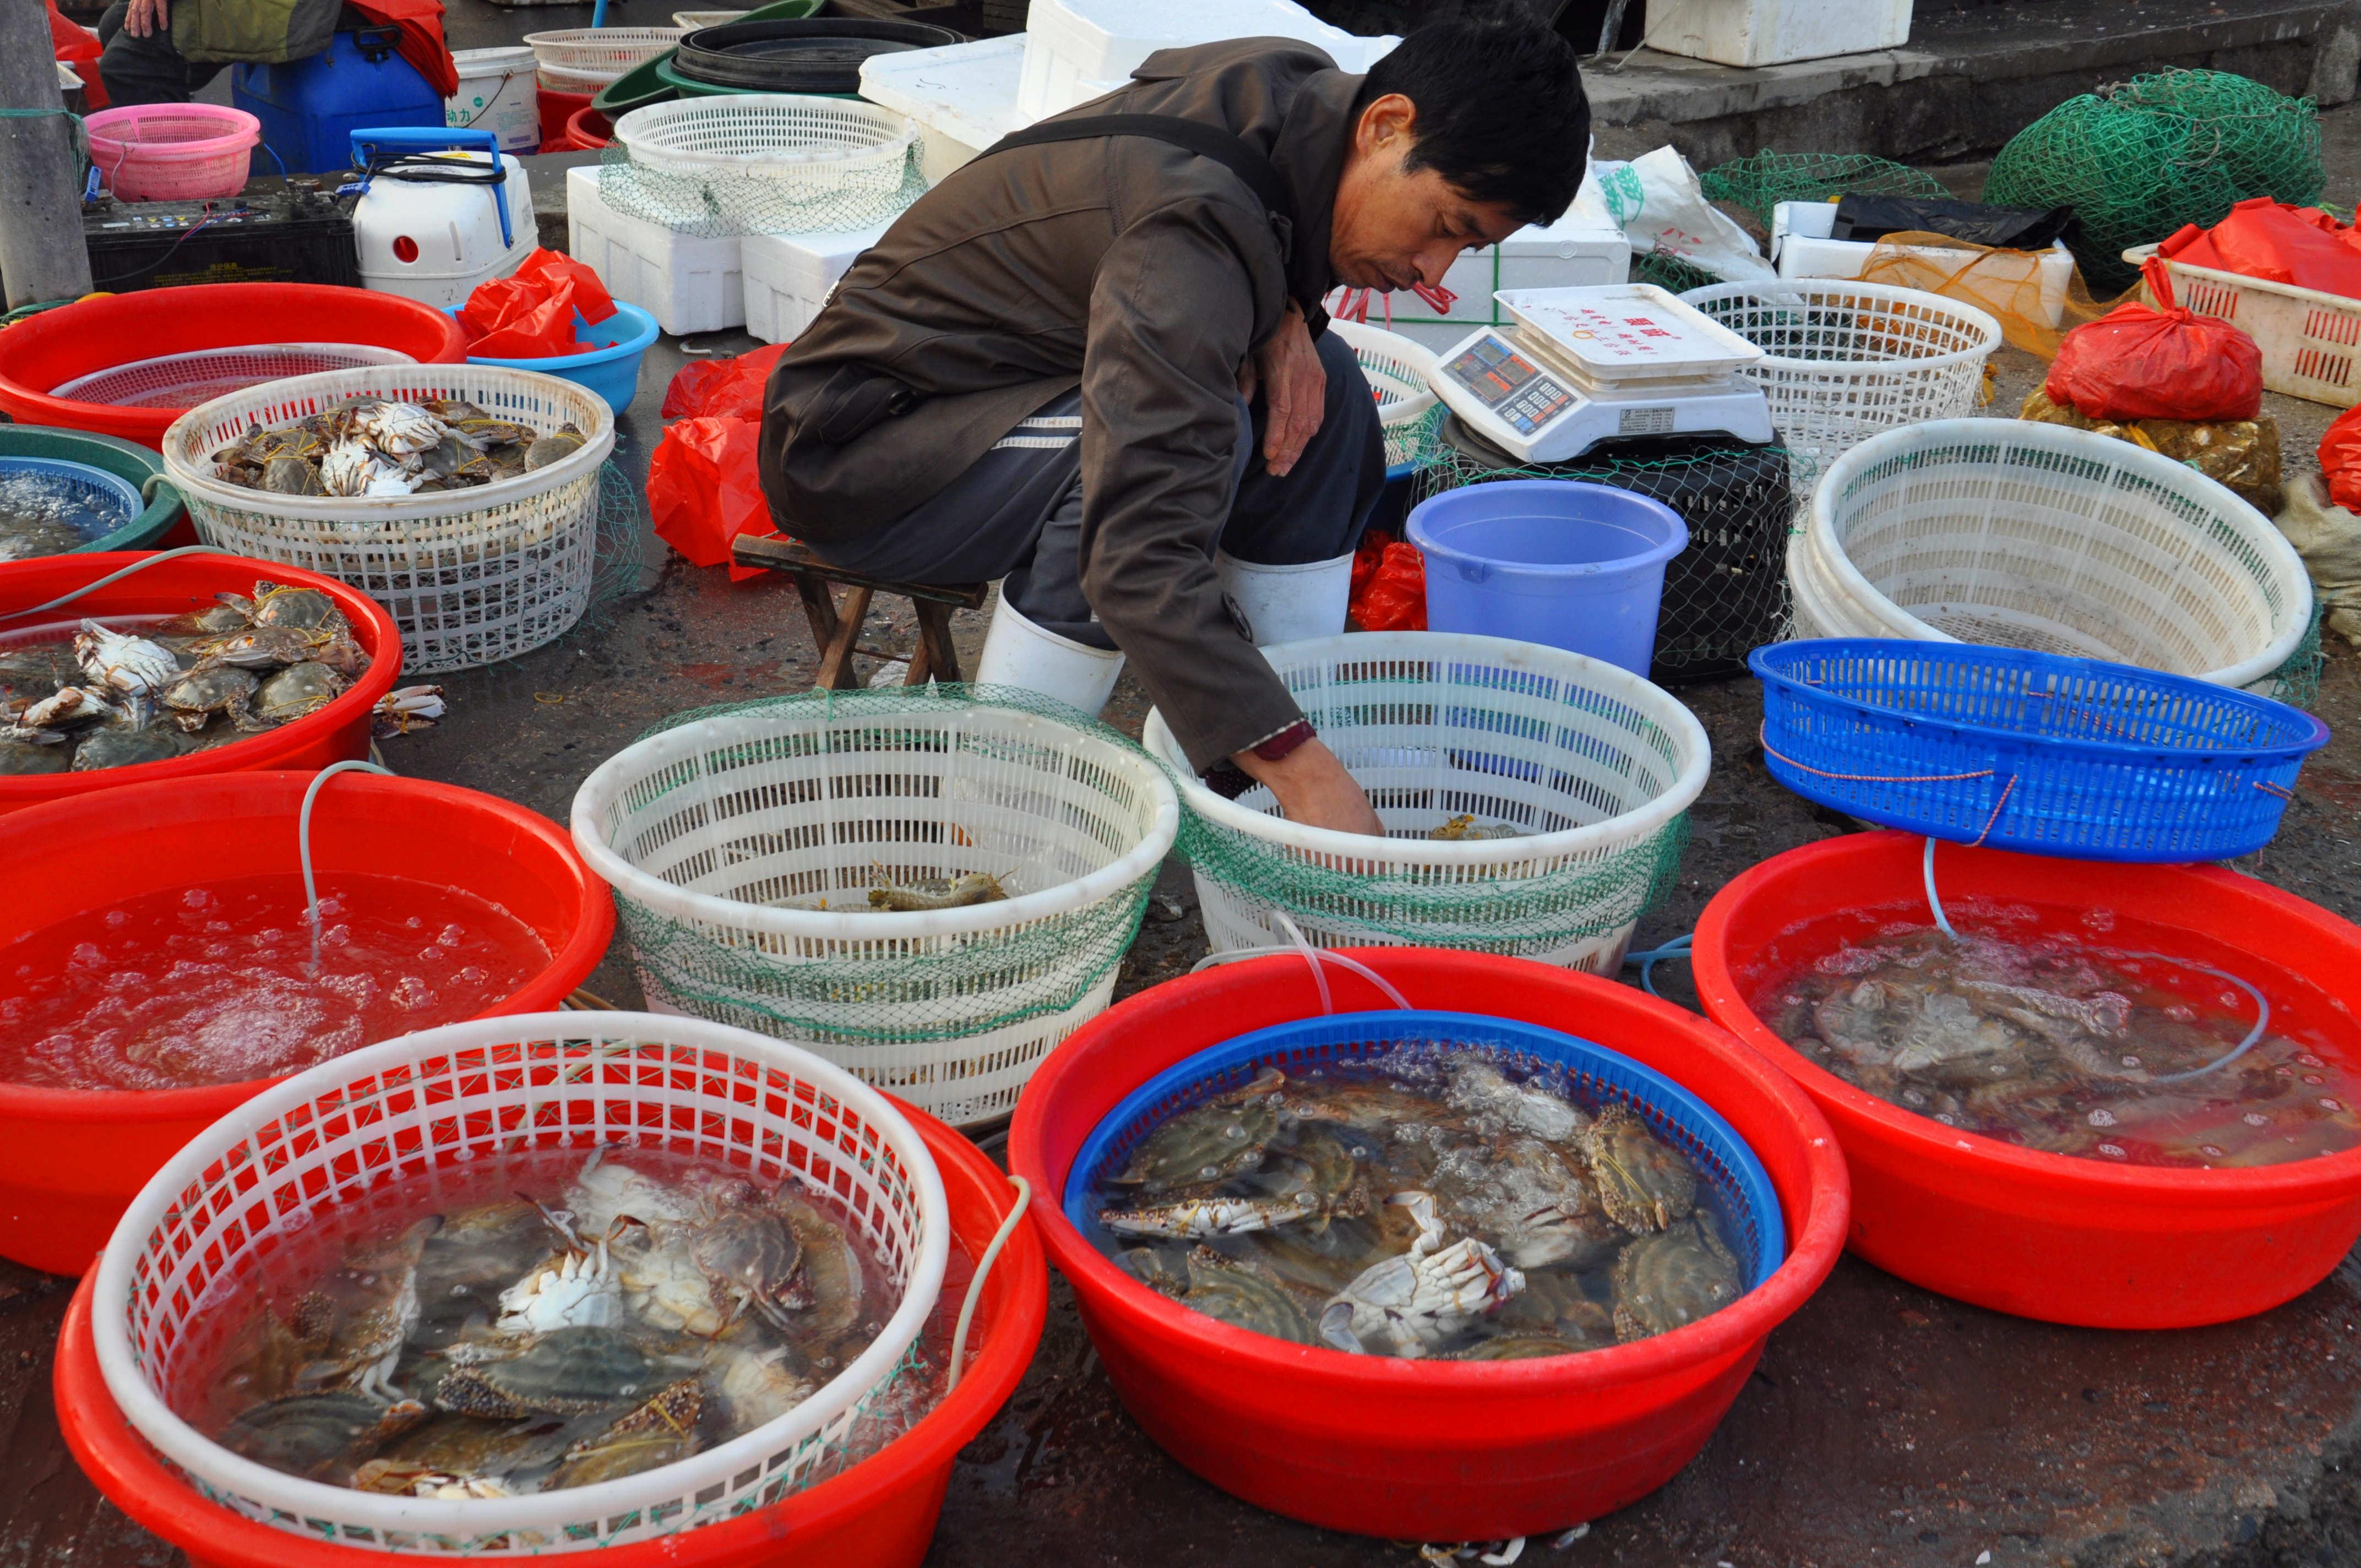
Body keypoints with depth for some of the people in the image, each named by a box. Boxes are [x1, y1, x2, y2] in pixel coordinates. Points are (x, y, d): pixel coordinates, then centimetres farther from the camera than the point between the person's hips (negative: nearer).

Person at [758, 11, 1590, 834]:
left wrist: (1288, 317, -9)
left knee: (1324, 387, -2)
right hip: (857, 450, -9)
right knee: (1187, 434, -33)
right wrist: (1304, 772, -47)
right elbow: (1141, 559, -43)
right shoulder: (1194, 232, -34)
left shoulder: (1302, 84, -6)